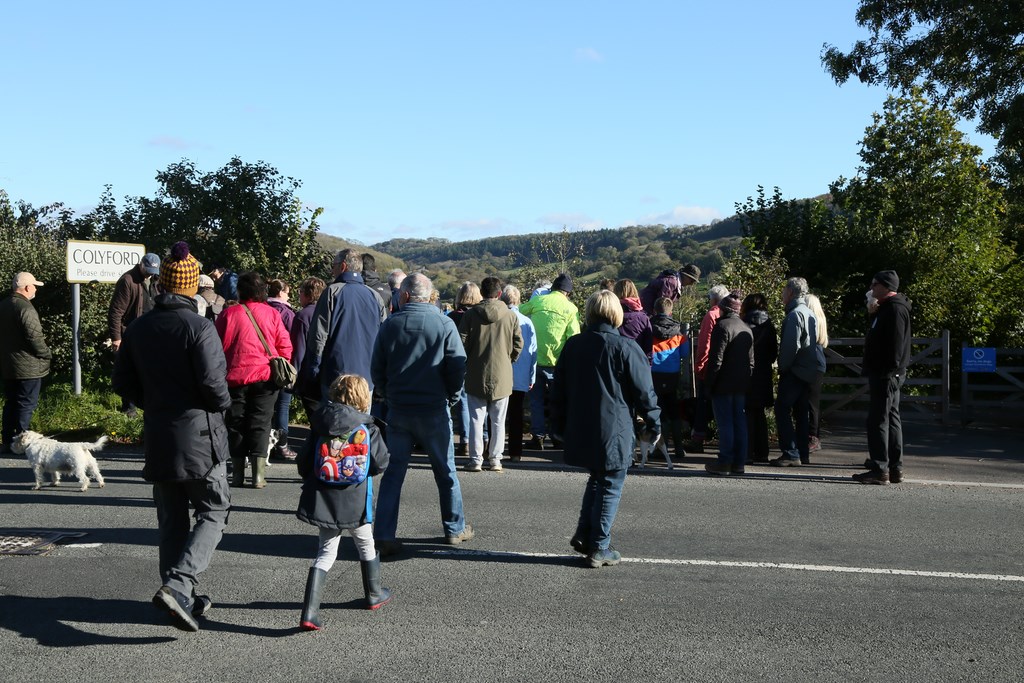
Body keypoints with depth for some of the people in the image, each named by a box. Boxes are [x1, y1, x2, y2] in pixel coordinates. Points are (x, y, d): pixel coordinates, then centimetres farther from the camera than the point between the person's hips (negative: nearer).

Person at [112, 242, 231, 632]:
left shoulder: (139, 329, 5)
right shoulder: (199, 328, -15)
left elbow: (122, 382, 9)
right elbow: (214, 384, -20)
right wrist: (222, 404, 1)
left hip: (158, 438, 6)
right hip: (199, 437, -6)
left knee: (171, 521, 15)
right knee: (213, 514, 4)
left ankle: (183, 600, 20)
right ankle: (177, 586, -14)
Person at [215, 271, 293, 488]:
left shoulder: (229, 313, -2)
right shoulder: (272, 314, 2)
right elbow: (285, 347, 2)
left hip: (235, 377, -1)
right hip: (265, 377, 1)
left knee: (235, 424, 10)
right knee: (260, 424, 5)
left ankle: (237, 473, 12)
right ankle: (259, 474, -1)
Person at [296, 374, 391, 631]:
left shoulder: (318, 427, -2)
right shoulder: (367, 429, -7)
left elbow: (304, 465, 0)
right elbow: (380, 463, -6)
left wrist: (312, 482, 20)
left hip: (323, 500, 2)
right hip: (356, 501, -2)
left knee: (326, 552, 9)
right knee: (365, 544, 22)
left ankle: (310, 611, -4)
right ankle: (374, 594, 40)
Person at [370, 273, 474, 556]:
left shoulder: (390, 325, 0)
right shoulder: (444, 324, -7)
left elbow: (376, 368, 4)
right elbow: (458, 367, -8)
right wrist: (451, 397, 8)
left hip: (398, 410, 2)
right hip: (434, 410, -2)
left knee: (393, 472, 7)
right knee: (445, 471, 13)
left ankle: (384, 537, 2)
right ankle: (455, 529, 24)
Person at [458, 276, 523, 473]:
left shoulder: (471, 314, -5)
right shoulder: (510, 316, -3)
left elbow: (462, 342, -6)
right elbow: (518, 344, 0)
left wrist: (466, 361, 10)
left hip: (476, 375, -1)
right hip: (502, 375, 1)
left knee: (476, 419, 6)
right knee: (498, 421, 9)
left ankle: (476, 459, 6)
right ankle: (495, 459, 11)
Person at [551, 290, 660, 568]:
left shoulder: (572, 346, 7)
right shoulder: (626, 348, -10)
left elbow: (558, 391, 13)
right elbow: (644, 391, -8)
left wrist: (560, 426, 22)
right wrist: (654, 424, 4)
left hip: (579, 432, 5)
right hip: (614, 433, -5)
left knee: (596, 479, 22)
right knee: (610, 487, 5)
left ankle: (584, 535, 14)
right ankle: (599, 548, 8)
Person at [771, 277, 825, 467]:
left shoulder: (795, 314, -15)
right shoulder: (809, 313, 15)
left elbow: (791, 345, -22)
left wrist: (783, 367, -9)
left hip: (795, 372, -10)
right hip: (809, 371, 10)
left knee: (782, 410, -8)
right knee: (801, 412, 14)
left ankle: (790, 454, -12)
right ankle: (803, 453, 17)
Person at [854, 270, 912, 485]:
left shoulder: (895, 309, -14)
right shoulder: (888, 308, 19)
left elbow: (895, 345, -22)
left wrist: (888, 372, -24)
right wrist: (871, 369, 20)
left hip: (886, 375, -11)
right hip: (884, 374, 11)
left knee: (878, 420, -10)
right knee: (891, 419, 13)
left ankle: (880, 470, -9)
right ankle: (895, 468, 18)